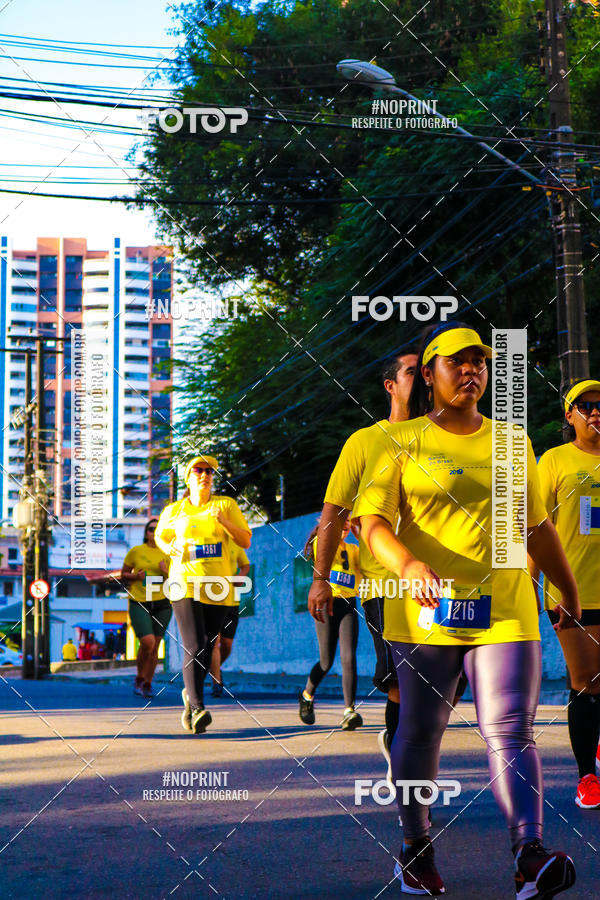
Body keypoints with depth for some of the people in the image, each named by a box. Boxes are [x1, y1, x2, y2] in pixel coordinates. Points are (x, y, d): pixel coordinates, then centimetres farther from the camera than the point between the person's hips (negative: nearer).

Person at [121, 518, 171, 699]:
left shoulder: (167, 554, 7)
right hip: (139, 604, -3)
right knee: (147, 642, -18)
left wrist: (166, 572, -9)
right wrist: (136, 576, -10)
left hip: (161, 604, 3)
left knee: (155, 646, 4)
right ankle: (139, 679, 5)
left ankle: (147, 685, 19)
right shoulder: (135, 551, 2)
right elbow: (123, 575, 10)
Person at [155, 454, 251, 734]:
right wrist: (169, 548, 3)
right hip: (185, 584, -2)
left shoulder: (226, 505, 7)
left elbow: (246, 542, 4)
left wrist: (223, 522, -12)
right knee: (193, 648, -17)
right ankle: (197, 709, -24)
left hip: (217, 586, 2)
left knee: (207, 649, 8)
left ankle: (190, 693, 34)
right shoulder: (174, 511, 9)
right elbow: (160, 536, 26)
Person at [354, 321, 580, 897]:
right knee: (420, 731, 4)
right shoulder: (400, 443, 5)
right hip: (424, 612, -1)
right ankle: (415, 848, 20)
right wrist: (409, 566, -26)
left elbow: (538, 530, 24)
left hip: (505, 611, 2)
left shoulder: (512, 444, 15)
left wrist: (570, 597, 28)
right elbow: (371, 521, -7)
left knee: (510, 730, -11)